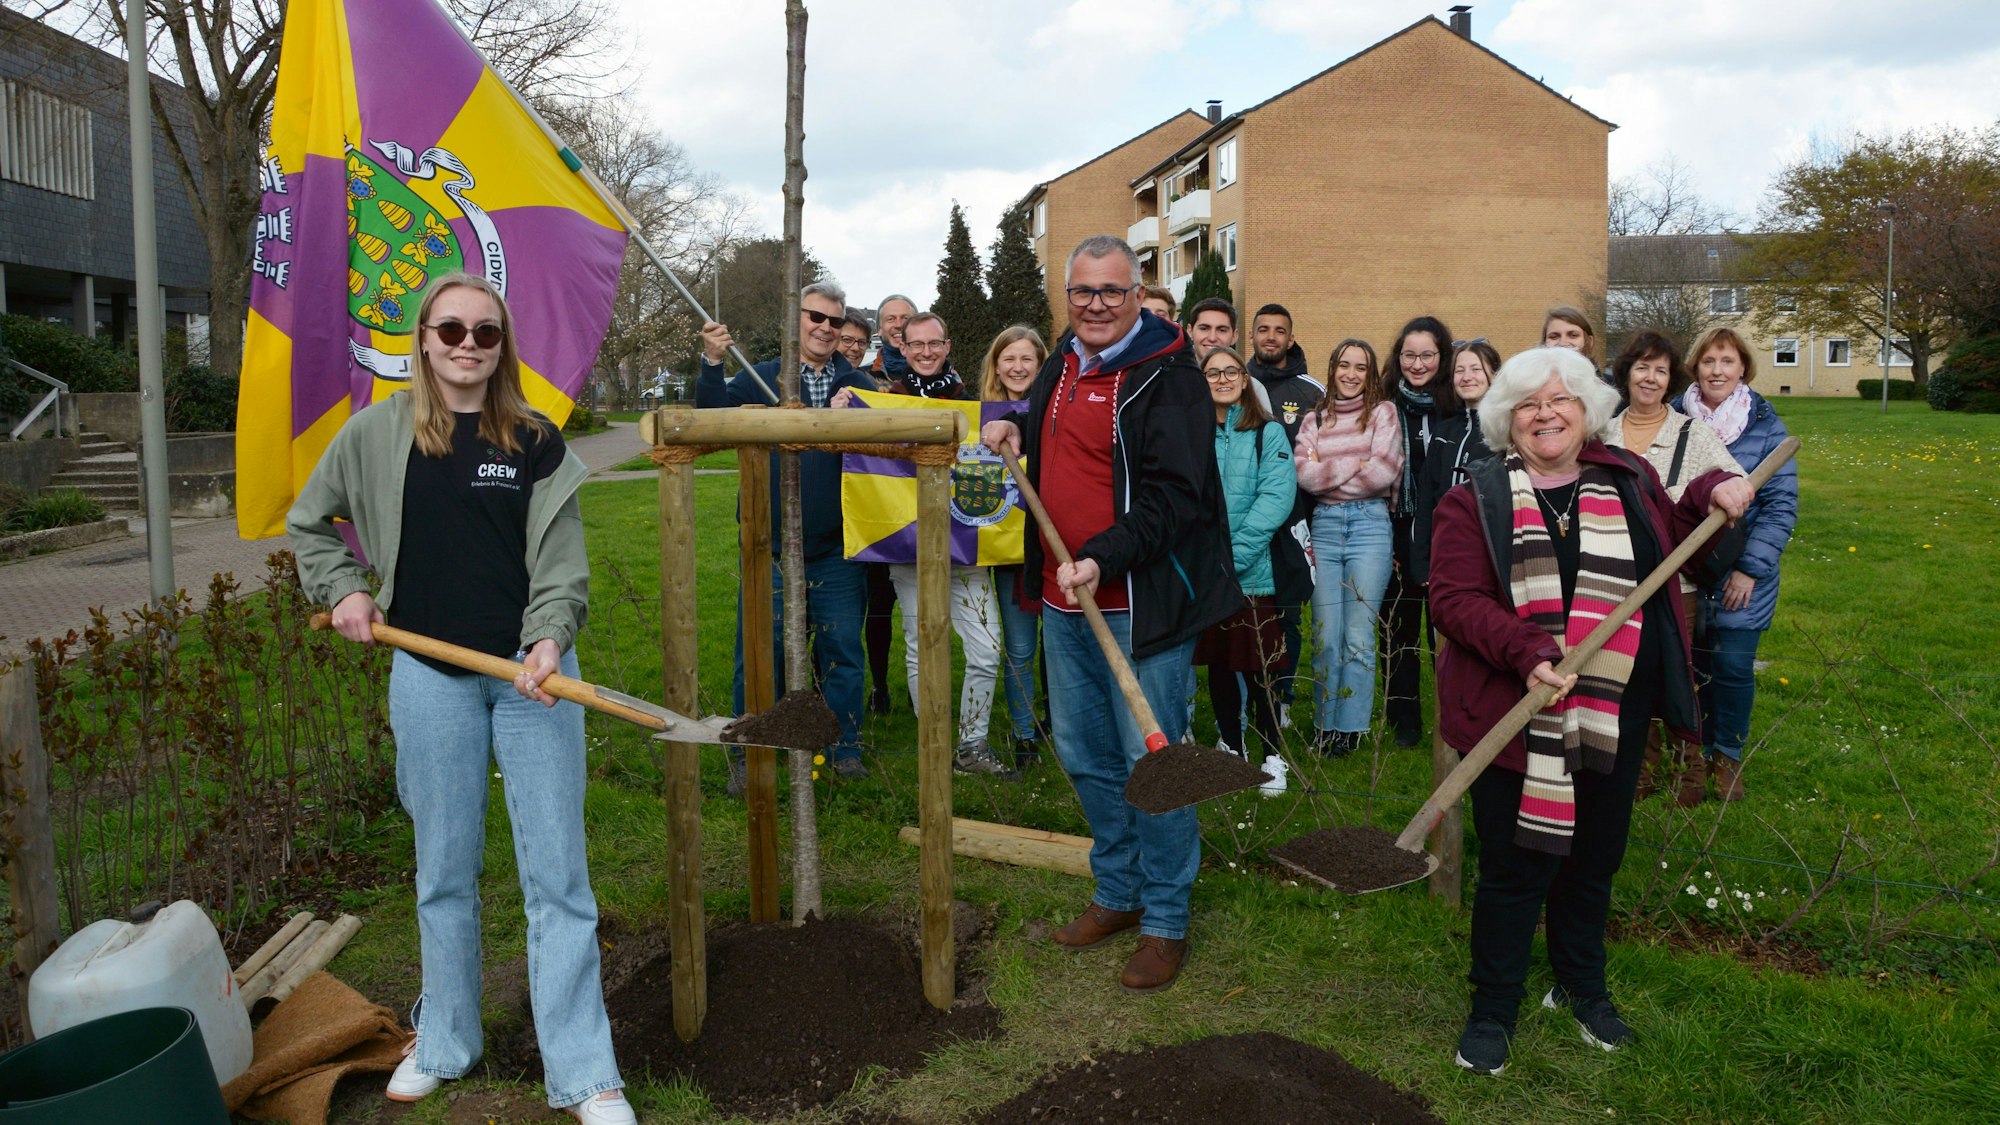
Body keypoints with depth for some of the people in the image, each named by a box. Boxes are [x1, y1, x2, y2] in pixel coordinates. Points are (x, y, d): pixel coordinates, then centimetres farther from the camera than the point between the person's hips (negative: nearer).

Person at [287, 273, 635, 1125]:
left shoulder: (536, 442, 1)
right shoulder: (378, 432, 4)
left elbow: (562, 560, -5)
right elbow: (309, 524, 18)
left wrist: (550, 639, -21)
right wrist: (343, 589, 4)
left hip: (530, 672, -1)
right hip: (430, 676, 1)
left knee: (556, 872, 1)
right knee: (444, 869, 13)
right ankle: (443, 1044, 32)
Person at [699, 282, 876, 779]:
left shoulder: (858, 384, 6)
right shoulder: (761, 378, 5)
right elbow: (715, 416, -8)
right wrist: (712, 364, -22)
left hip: (837, 550, 1)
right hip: (771, 548, -1)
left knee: (842, 650, 9)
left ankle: (846, 747, 23)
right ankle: (748, 755, 18)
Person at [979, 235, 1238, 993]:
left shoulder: (1168, 377, -11)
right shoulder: (1061, 366, 14)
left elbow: (1173, 495, -20)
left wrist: (1104, 557, -30)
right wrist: (1014, 432, 14)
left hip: (1140, 604, -8)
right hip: (1063, 601, 8)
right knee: (1083, 755, 16)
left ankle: (1166, 921, 15)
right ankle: (1118, 894, 34)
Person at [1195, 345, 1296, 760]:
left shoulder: (1268, 433, 0)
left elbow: (1276, 499, -10)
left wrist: (1232, 555, -17)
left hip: (1253, 574, -3)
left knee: (1258, 666, 1)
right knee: (1217, 663, 11)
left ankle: (1272, 755, 15)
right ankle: (1231, 748, 26)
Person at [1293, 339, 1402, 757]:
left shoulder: (1383, 412, 6)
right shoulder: (1314, 419, 13)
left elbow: (1383, 471, -8)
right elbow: (1304, 474, -2)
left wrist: (1327, 471, -2)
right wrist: (1356, 465, -7)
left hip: (1369, 523, -3)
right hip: (1324, 525, 3)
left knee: (1358, 636, -2)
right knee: (1326, 635, 4)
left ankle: (1350, 728, 7)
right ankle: (1325, 724, 14)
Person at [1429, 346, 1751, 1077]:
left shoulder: (1626, 481, 6)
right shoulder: (1477, 498, -7)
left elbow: (1672, 546, 23)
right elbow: (1453, 598, -16)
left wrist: (1709, 497, 5)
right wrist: (1527, 653, -29)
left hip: (1613, 715, 5)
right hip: (1518, 715, -4)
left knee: (1595, 858, 19)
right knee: (1516, 864, 4)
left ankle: (1582, 987, 42)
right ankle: (1493, 1009, 23)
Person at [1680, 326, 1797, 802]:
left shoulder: (1765, 427, -4)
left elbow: (1781, 504, -5)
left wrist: (1751, 567, -12)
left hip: (1741, 576, -1)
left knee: (1733, 665, 2)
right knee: (1691, 660, 8)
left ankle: (1727, 755, 22)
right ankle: (1697, 749, 26)